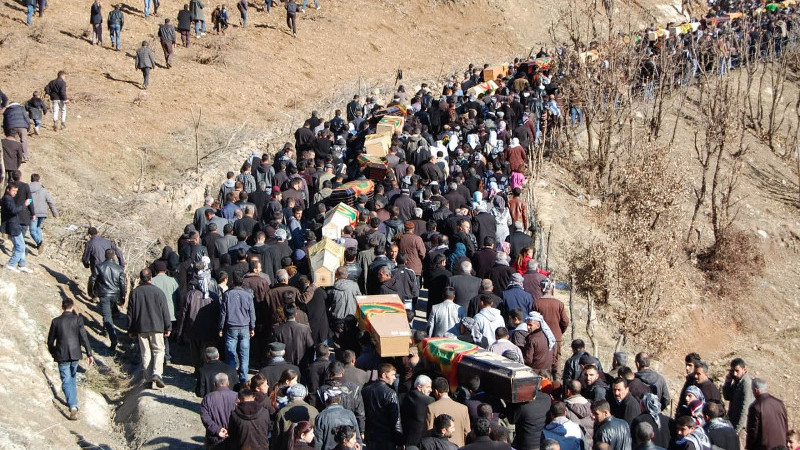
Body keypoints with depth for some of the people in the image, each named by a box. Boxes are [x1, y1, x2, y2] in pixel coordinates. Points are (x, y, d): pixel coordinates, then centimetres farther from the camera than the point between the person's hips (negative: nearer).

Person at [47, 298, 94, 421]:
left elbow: (50, 340, 3)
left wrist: (52, 352, 22)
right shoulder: (77, 319, -6)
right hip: (75, 354, 1)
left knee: (66, 382, -1)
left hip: (62, 356, -1)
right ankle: (73, 402, 35)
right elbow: (84, 337, -9)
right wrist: (89, 353, -5)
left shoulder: (56, 321, -4)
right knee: (72, 378, 23)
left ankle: (73, 406, -18)